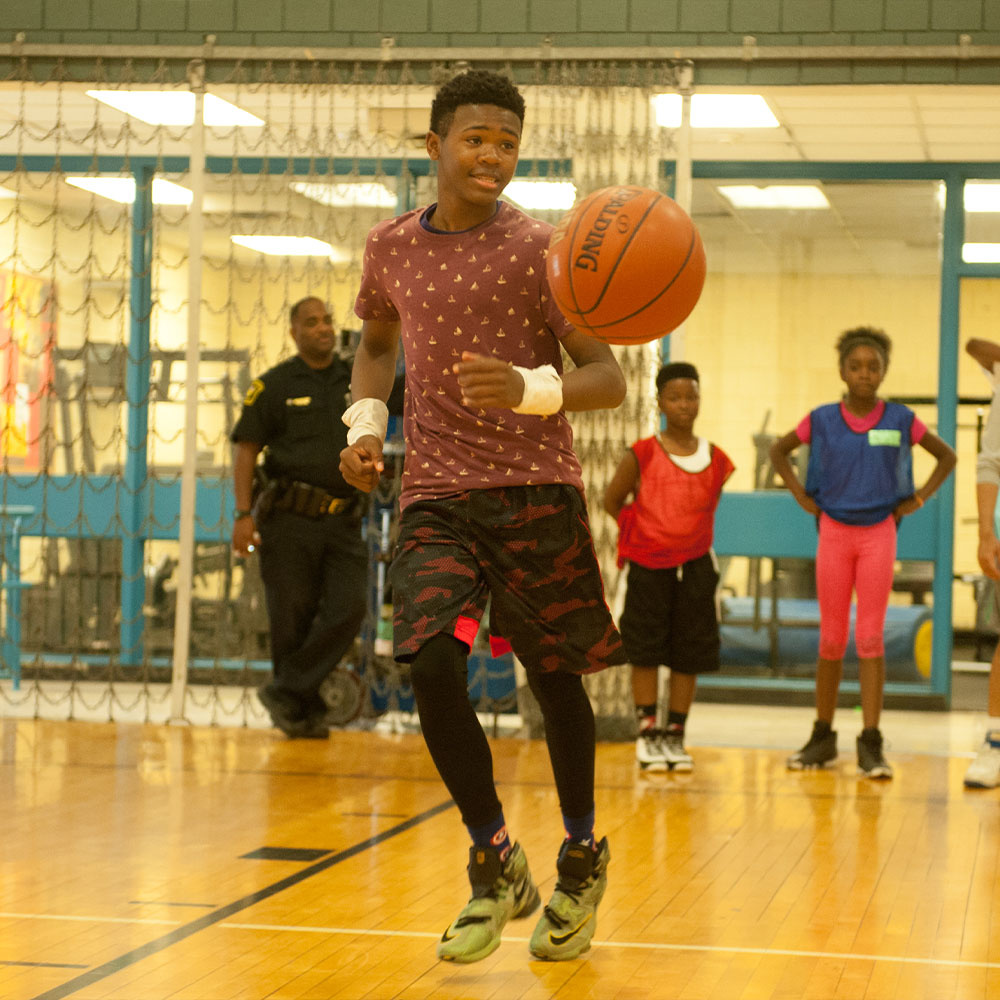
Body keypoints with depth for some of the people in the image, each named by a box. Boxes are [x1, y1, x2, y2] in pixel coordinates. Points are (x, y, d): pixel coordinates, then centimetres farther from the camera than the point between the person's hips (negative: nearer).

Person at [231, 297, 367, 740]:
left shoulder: (355, 380, 11)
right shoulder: (274, 385, 1)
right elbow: (245, 448, -1)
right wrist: (243, 513, -9)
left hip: (343, 520, 3)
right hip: (290, 519, -3)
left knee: (349, 608, -11)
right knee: (292, 618, 0)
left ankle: (286, 691, -1)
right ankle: (305, 711, 14)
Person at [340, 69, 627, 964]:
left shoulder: (537, 248, -6)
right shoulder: (391, 246, 8)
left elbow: (607, 377, -10)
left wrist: (528, 389, -30)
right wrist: (365, 421, 11)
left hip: (536, 492, -2)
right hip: (435, 494, 3)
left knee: (555, 676, 6)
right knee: (432, 663, -16)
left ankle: (582, 858, 30)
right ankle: (498, 866, 1)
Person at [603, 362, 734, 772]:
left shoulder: (716, 460, 0)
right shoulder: (641, 455, -8)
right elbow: (612, 500, 4)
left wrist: (688, 535, 7)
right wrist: (640, 531, 6)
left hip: (695, 566, 2)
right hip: (648, 565, -2)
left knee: (688, 656, 5)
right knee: (645, 652, 1)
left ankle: (675, 737, 15)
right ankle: (647, 733, 10)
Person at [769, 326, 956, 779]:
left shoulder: (900, 420, -2)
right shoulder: (821, 420, -1)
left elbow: (947, 456, 10)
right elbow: (778, 451, 14)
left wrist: (919, 499, 0)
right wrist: (801, 495, 4)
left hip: (878, 534, -1)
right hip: (834, 533, 1)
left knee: (870, 639, -4)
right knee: (831, 640, 6)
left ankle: (871, 745, -4)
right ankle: (822, 738, 17)